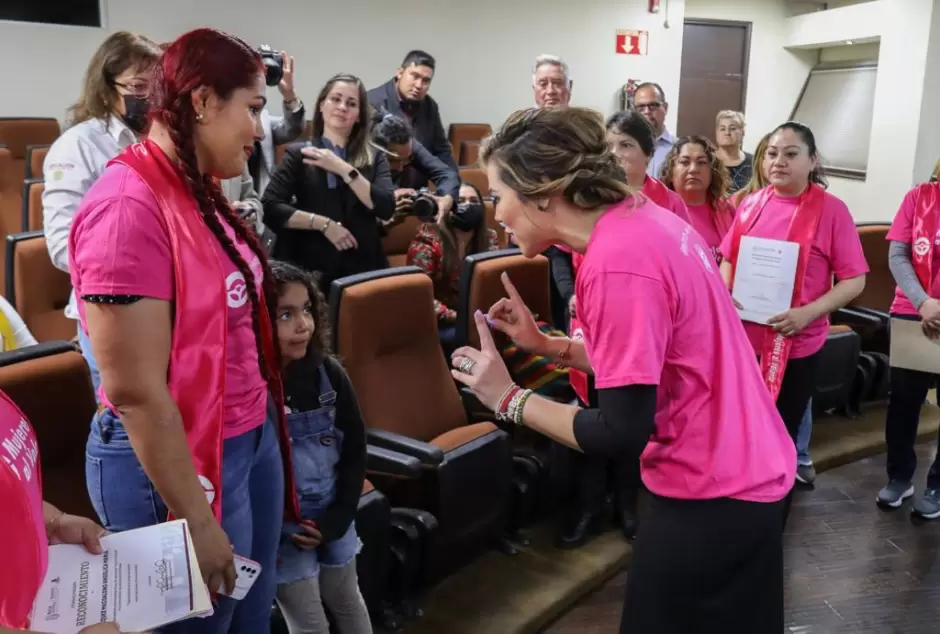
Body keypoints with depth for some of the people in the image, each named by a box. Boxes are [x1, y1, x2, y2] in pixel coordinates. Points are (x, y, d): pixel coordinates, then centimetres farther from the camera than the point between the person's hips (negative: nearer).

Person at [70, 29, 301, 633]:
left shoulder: (201, 192, 4)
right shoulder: (129, 206, -23)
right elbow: (134, 392, -23)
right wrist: (196, 521, -18)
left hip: (253, 436, 8)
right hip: (180, 461, -8)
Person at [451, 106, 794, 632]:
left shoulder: (616, 263, -27)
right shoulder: (640, 218, 1)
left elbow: (622, 435, -24)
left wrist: (509, 398, -15)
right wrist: (547, 344, 5)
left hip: (715, 495, -9)